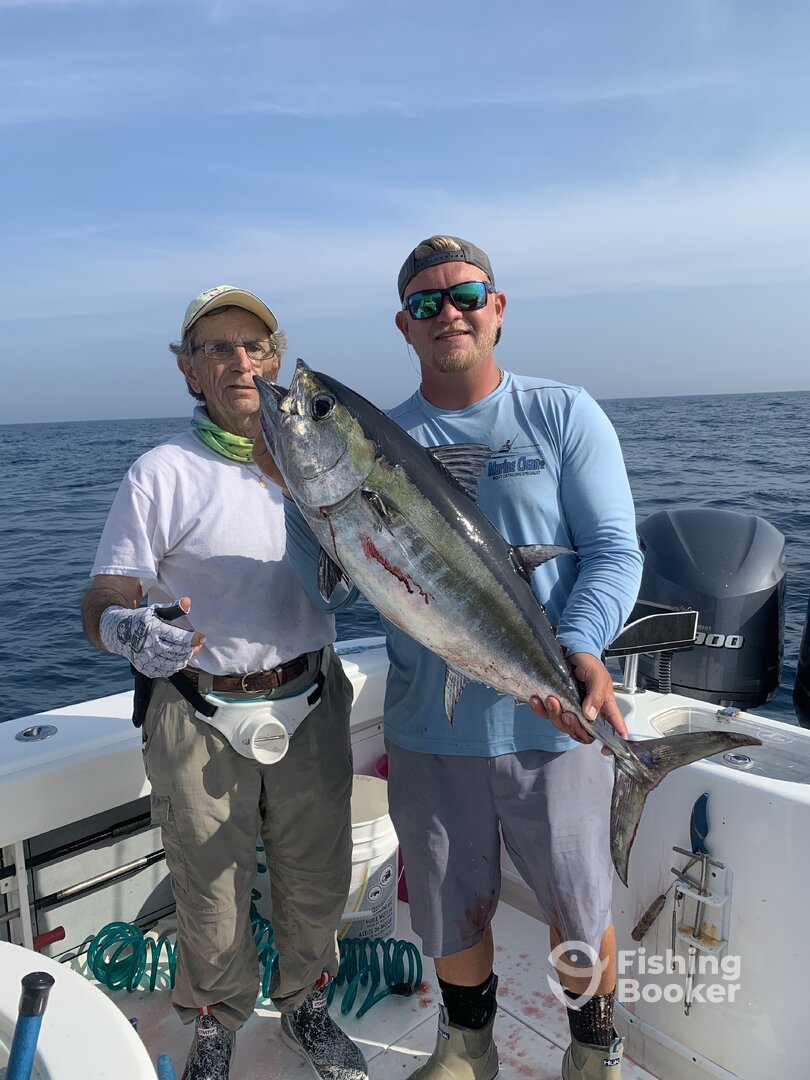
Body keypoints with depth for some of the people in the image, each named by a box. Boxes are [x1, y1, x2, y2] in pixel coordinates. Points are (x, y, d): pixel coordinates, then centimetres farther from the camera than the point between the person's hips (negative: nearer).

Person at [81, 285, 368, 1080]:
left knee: (316, 881, 17)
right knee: (211, 894, 13)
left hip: (310, 706, 3)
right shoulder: (160, 476, -9)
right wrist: (131, 631, -32)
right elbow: (100, 604, -10)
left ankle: (306, 1009, 46)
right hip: (201, 718, -3)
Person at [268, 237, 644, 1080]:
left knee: (578, 913, 16)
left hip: (552, 722, -1)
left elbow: (613, 551, -6)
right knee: (450, 911, 20)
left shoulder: (563, 415, -1)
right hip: (428, 731, 2)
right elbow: (326, 592, -1)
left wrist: (580, 650, -24)